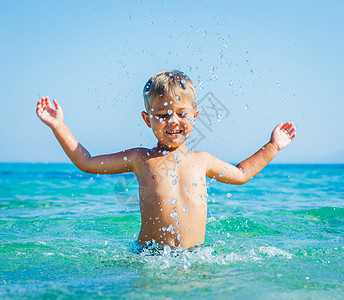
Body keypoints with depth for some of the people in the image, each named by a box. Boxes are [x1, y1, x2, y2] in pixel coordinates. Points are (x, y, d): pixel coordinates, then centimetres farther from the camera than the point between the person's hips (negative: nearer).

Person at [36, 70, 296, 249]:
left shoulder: (201, 160, 16)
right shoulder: (140, 159, 8)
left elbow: (241, 174, 35)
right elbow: (86, 162, 14)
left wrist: (273, 146, 34)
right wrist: (59, 126, 9)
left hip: (195, 257, 1)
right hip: (149, 258, -1)